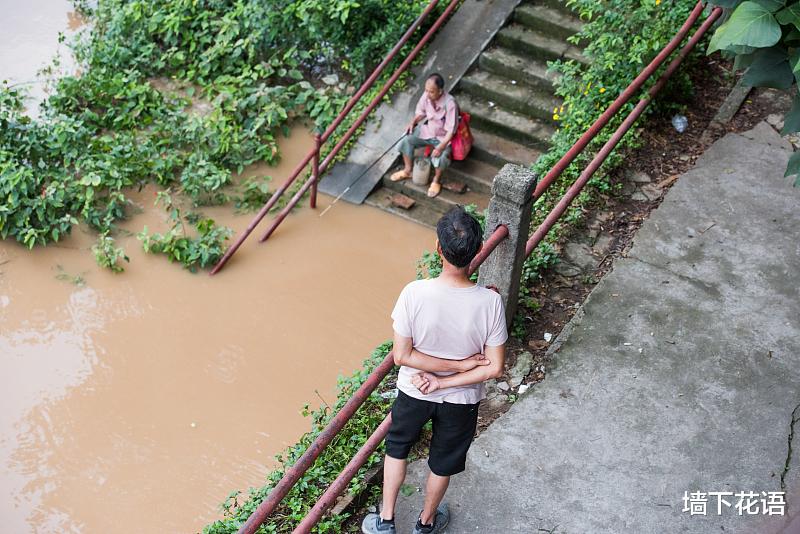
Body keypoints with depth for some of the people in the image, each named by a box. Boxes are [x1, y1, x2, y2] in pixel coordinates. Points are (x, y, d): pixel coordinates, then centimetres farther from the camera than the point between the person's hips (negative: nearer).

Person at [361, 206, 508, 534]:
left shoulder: (414, 293, -30)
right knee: (443, 463, 27)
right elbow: (494, 368, -21)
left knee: (397, 447, 30)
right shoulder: (490, 302, -28)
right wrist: (453, 374, -15)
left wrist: (458, 363, -17)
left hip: (414, 392, 0)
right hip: (461, 399, 0)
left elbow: (402, 356, -22)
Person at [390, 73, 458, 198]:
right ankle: (407, 170, 11)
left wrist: (441, 147, -36)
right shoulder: (426, 95, -16)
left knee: (439, 158, -30)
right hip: (428, 129, 6)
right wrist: (413, 122, -10)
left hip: (442, 137, -5)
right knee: (406, 141, -13)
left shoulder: (450, 104, -32)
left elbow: (450, 130, -27)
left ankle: (436, 181, 1)